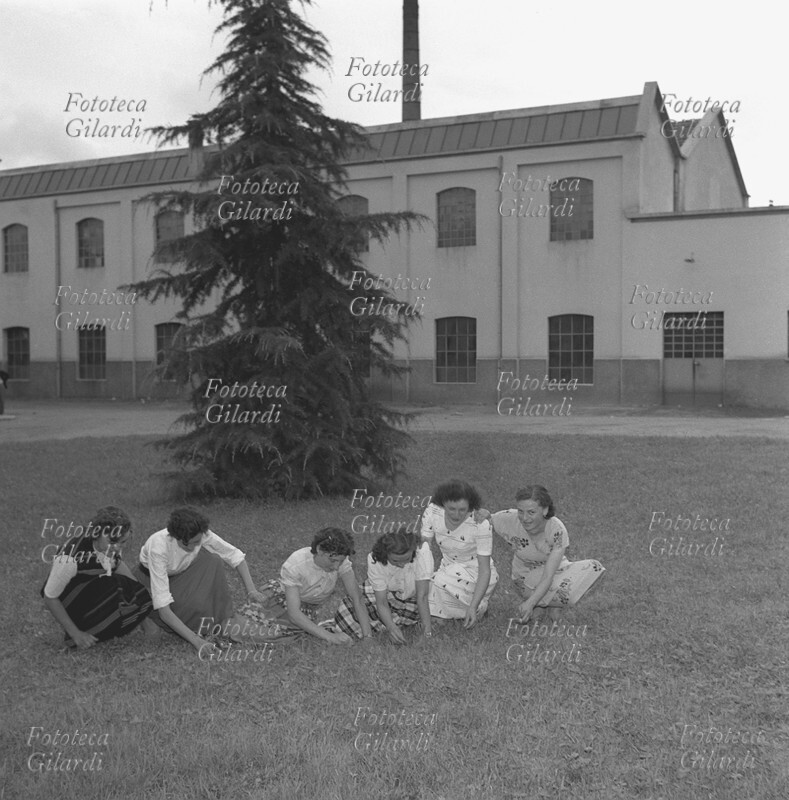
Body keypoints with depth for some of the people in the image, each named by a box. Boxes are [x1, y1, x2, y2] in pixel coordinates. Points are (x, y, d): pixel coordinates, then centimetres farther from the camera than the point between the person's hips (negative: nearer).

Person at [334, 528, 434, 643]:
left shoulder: (422, 552, -35)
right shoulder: (375, 561, -31)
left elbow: (422, 596, -32)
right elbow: (381, 602, -28)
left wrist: (427, 630, -39)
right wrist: (391, 627, -45)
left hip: (411, 597, 1)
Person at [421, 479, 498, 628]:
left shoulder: (480, 524, -27)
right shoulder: (432, 512, -17)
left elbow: (485, 570, -22)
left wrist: (473, 607, -30)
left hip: (476, 574, -4)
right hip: (449, 568, 4)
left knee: (442, 581, -30)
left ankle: (479, 606, -3)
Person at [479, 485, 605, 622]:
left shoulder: (558, 530, -28)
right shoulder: (509, 519, -27)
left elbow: (547, 577, -30)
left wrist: (530, 603, -44)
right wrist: (486, 517, -34)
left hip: (553, 570, 2)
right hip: (527, 578, -2)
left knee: (593, 568, -23)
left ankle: (551, 602, -1)